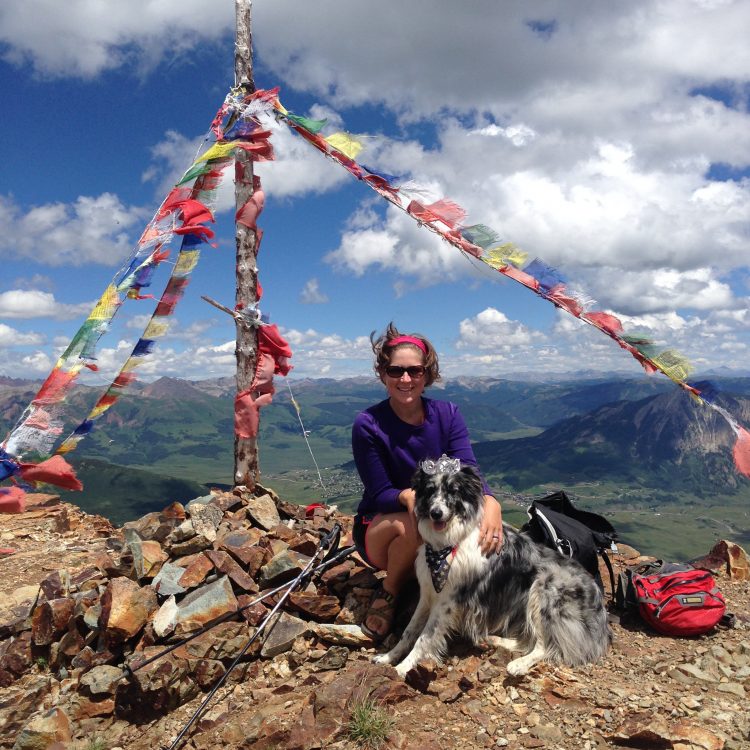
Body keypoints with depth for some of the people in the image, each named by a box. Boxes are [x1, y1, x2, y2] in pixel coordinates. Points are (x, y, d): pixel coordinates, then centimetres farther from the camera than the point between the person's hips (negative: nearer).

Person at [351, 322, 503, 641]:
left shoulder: (447, 415, -8)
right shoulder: (368, 425, -17)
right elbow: (379, 494, -17)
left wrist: (490, 502, -42)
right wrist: (407, 497, -40)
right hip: (379, 528, -3)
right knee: (412, 526, -37)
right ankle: (388, 592, -4)